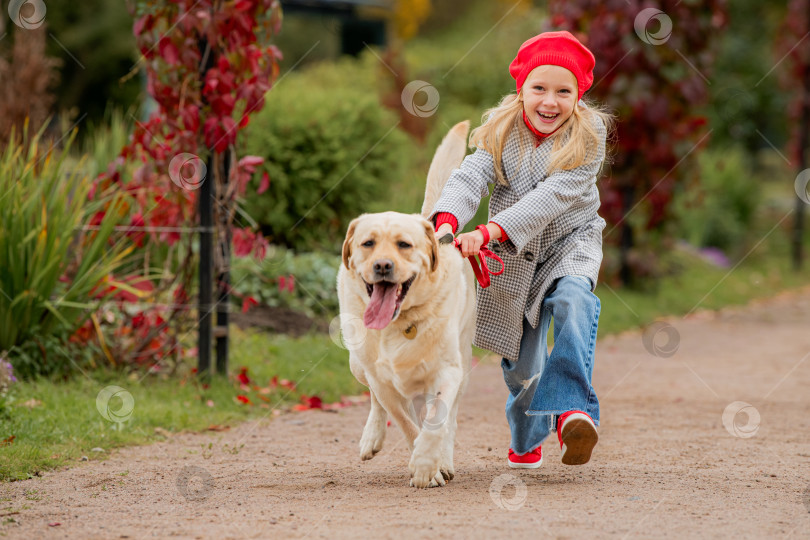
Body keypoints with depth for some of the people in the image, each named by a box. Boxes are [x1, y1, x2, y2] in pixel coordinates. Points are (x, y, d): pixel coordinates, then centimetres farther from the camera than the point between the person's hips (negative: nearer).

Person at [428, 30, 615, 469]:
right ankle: (527, 439, 36)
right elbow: (471, 176, -22)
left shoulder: (588, 136, -19)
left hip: (569, 240, -3)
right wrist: (446, 222, -44)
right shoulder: (502, 130, -9)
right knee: (520, 355, 9)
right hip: (512, 255, 3)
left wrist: (489, 231, -41)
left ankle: (572, 408, -44)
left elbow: (552, 195, -30)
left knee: (572, 300, -35)